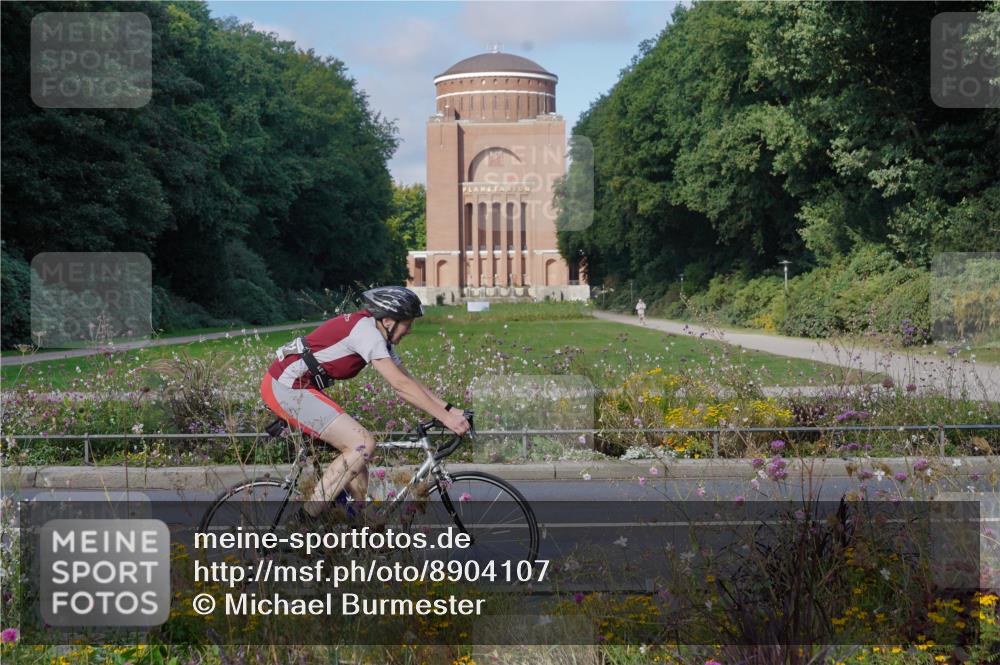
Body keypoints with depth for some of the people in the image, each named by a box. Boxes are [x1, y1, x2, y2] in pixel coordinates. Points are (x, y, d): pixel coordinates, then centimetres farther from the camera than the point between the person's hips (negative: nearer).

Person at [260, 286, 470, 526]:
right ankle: (304, 521, -13)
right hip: (285, 388, -10)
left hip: (296, 387, 10)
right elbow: (400, 385, -22)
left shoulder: (379, 335, 13)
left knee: (356, 447, 11)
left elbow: (408, 380, 14)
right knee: (363, 444, -15)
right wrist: (445, 417, -20)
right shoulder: (365, 331, -18)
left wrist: (449, 408, 6)